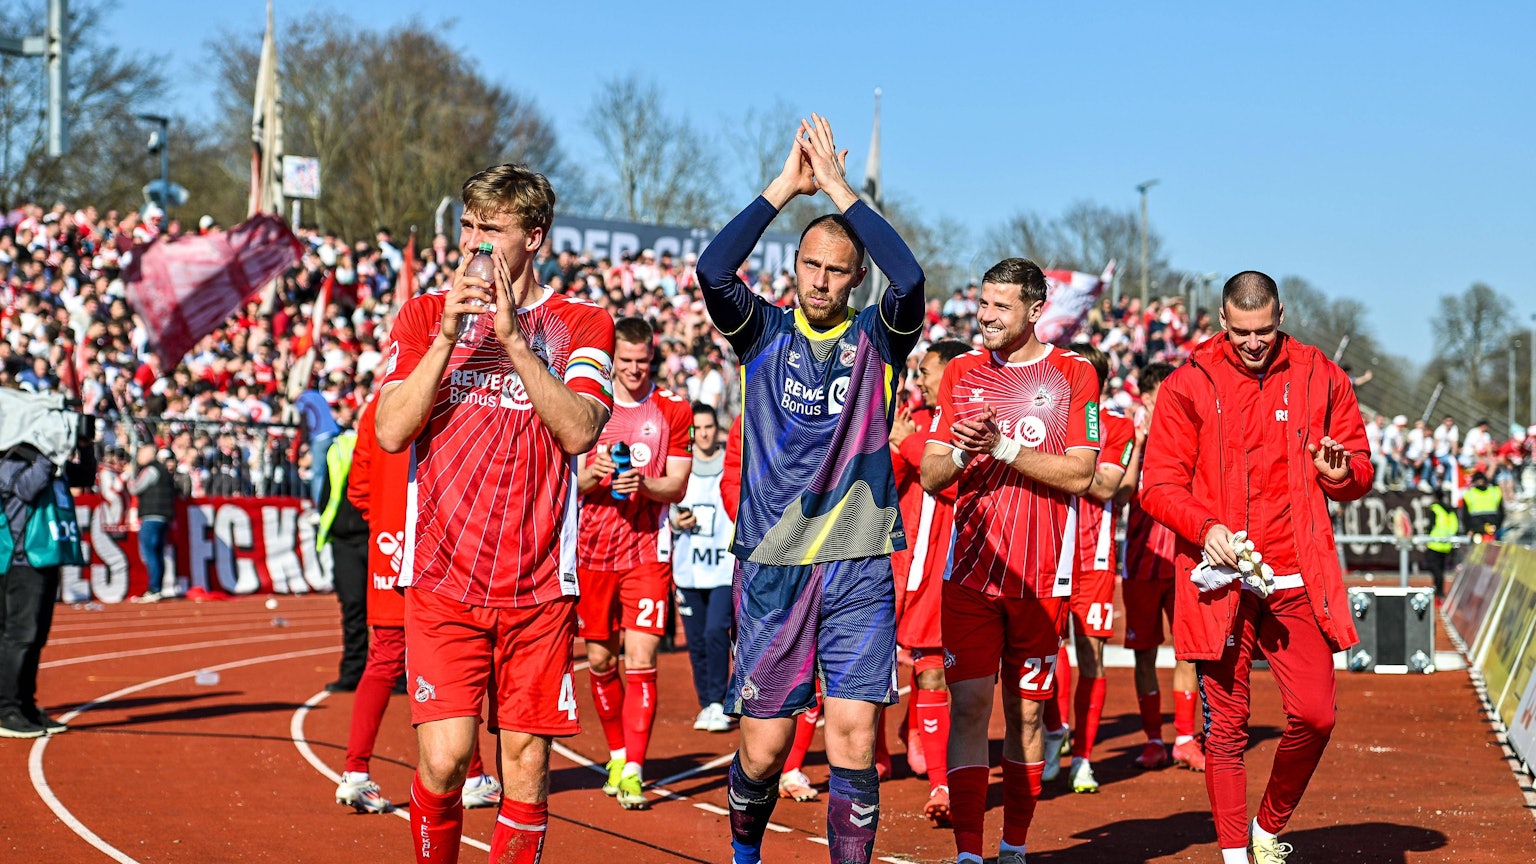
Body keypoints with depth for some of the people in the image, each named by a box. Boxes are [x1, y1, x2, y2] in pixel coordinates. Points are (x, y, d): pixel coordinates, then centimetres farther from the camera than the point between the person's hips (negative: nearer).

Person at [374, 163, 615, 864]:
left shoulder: (582, 325, 7)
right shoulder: (426, 316, 10)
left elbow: (579, 430, -10)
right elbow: (391, 431, -2)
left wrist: (512, 337, -15)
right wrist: (448, 334, -10)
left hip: (538, 584, 0)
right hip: (443, 577, 0)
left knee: (526, 762, 1)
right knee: (443, 759, -11)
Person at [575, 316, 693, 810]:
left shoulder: (673, 412, 4)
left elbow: (678, 488, 0)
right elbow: (573, 483, 6)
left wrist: (644, 483, -20)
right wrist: (596, 474, -16)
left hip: (648, 550, -2)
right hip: (594, 549, 2)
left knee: (640, 663, -11)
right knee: (599, 662, 8)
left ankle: (633, 771, -11)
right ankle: (617, 754, 27)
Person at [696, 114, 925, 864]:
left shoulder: (878, 339, 4)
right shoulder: (764, 334, 5)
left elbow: (910, 279, -17)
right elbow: (713, 270, -14)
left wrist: (838, 188, -14)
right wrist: (785, 186, -13)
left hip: (858, 568, 0)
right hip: (770, 566, 0)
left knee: (854, 741, -5)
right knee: (762, 750, 6)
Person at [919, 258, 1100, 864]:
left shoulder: (1073, 374, 0)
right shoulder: (961, 374, 10)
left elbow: (1079, 474, -8)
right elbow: (930, 476, 9)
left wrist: (1003, 447, -16)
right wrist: (961, 453, -12)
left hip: (1042, 579, -2)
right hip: (971, 572, 2)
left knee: (1026, 711, 6)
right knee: (969, 705, -7)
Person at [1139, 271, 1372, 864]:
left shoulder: (1320, 378, 7)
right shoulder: (1189, 385, 1)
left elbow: (1361, 470, 15)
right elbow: (1159, 486, 1)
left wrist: (1342, 474, -10)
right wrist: (1204, 526, -17)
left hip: (1298, 582, 1)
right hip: (1222, 580, -1)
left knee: (1314, 714, -8)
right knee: (1226, 725, 2)